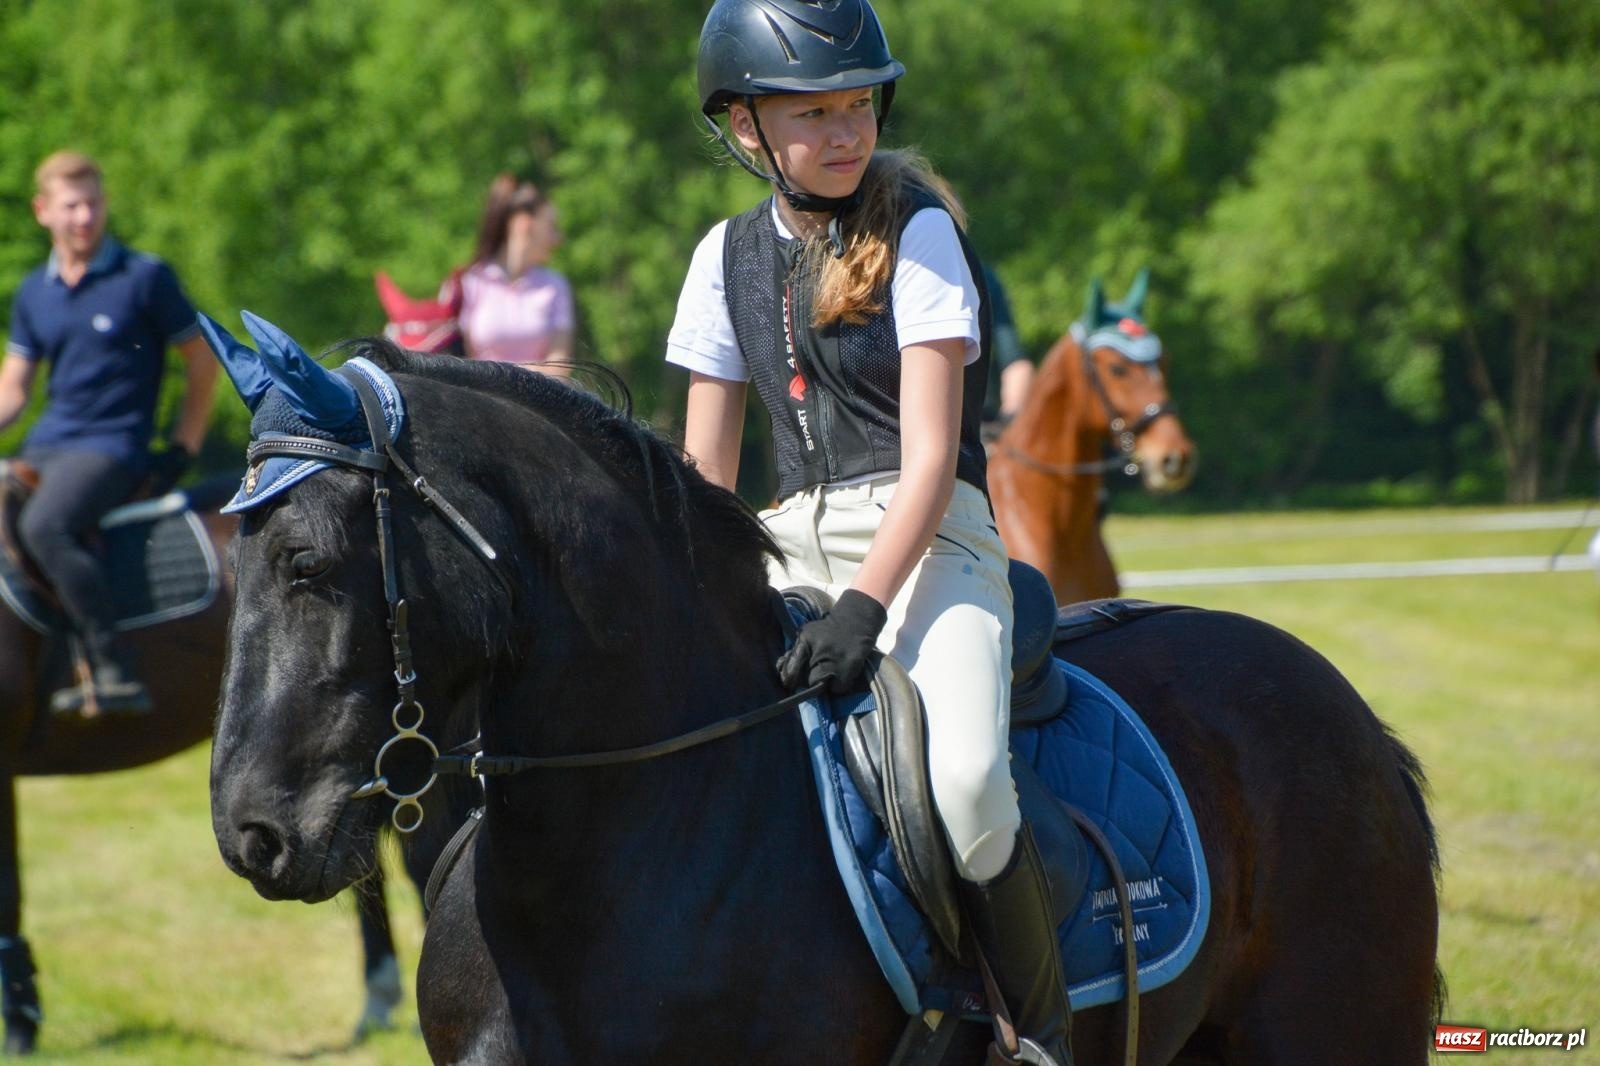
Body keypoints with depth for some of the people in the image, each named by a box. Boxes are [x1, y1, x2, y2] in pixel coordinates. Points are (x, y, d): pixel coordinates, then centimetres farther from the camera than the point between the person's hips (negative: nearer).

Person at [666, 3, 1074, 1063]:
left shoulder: (916, 229, -4)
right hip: (794, 542, 6)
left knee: (964, 777, -31)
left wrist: (865, 607, -24)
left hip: (928, 538, -6)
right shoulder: (730, 255, 12)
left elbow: (930, 454, -12)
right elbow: (705, 476, 14)